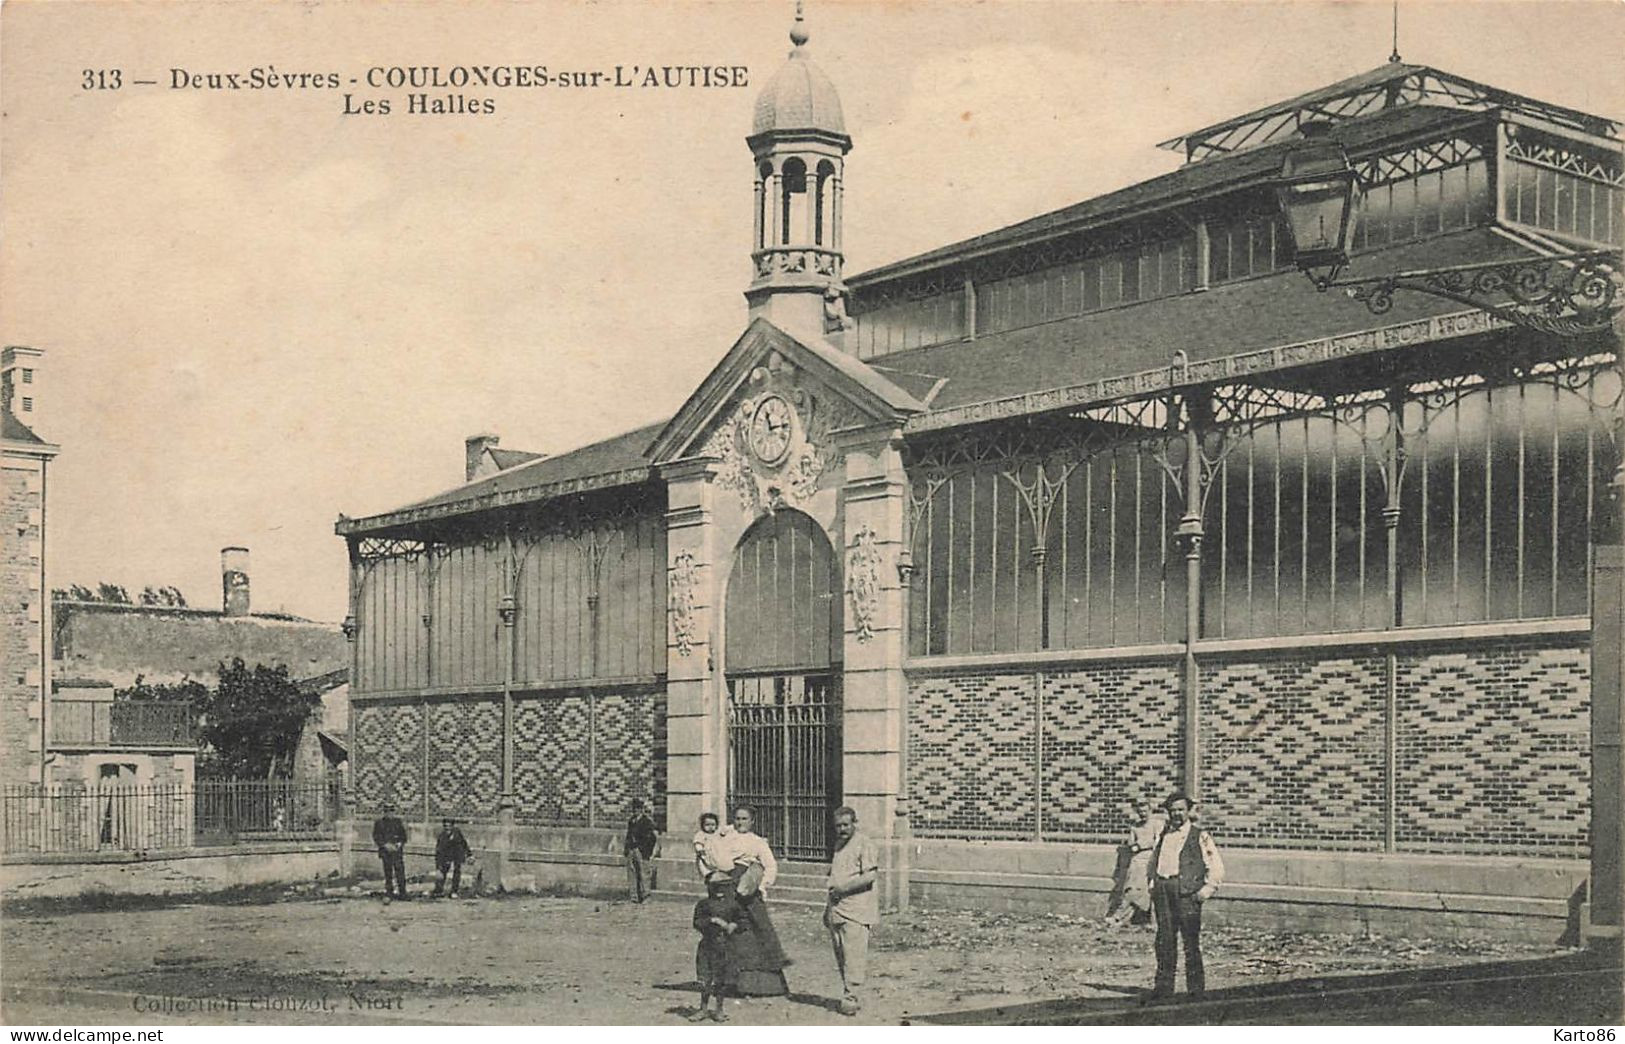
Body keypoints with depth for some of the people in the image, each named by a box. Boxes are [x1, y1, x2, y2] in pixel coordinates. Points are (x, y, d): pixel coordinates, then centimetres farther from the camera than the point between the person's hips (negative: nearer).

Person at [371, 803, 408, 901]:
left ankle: (402, 892, 2)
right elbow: (376, 837, 1)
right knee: (388, 872, -1)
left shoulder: (398, 821, 9)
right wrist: (385, 845, -11)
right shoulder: (378, 822, 3)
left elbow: (404, 835, 13)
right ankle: (388, 893, 5)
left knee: (400, 871, -4)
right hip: (385, 851, -1)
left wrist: (399, 844, -4)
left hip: (397, 849, 1)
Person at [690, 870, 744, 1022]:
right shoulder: (703, 904, -2)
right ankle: (703, 1009, 15)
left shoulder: (732, 904, 6)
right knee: (705, 979, 1)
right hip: (708, 945, -2)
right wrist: (712, 920, -21)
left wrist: (734, 925, -5)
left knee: (723, 980, 6)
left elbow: (742, 919, 15)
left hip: (726, 946, 2)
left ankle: (719, 1009, 19)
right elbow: (697, 923, -11)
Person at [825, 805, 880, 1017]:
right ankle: (849, 997, 13)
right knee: (840, 958, 8)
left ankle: (850, 999, -12)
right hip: (836, 910, 8)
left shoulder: (865, 845, -6)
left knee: (854, 957, -11)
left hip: (856, 911, -8)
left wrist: (844, 888, -17)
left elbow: (870, 876, -16)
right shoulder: (839, 845, 20)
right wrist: (829, 907, 23)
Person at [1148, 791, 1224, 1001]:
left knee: (1191, 941, -4)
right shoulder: (1163, 836, 18)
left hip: (1187, 893, -5)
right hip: (1163, 891, 5)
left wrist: (1206, 891, -5)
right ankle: (1164, 986, 10)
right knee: (1164, 940, 4)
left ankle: (1196, 988, 2)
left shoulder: (1200, 836, 3)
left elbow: (1217, 868, 3)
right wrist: (1153, 887, 18)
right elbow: (1153, 863, 30)